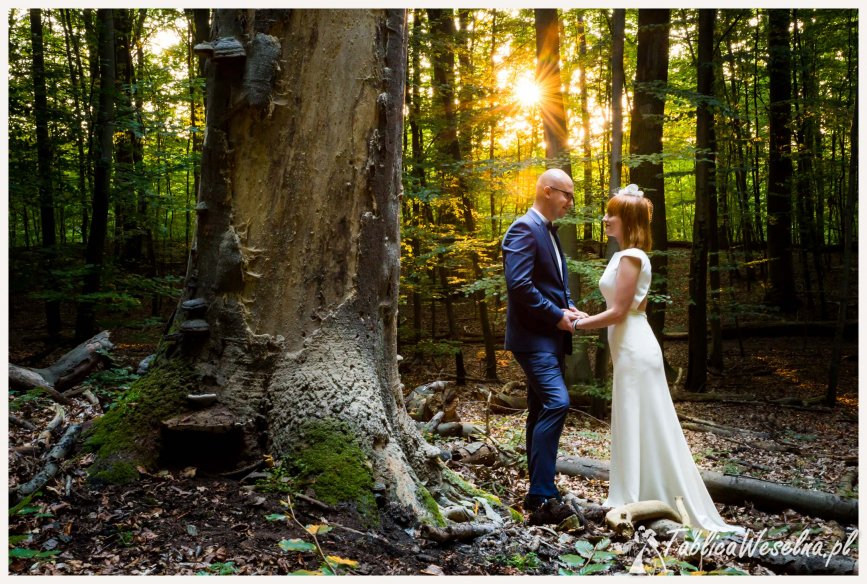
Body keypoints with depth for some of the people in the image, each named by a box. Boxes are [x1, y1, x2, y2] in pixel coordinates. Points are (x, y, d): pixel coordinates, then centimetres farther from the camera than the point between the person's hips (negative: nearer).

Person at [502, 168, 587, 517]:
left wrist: (569, 308, 5)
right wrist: (557, 316, -16)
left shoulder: (549, 231, 18)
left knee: (542, 409, 12)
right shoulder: (524, 229, -13)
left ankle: (541, 489, 20)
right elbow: (519, 285, -23)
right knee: (556, 403, -18)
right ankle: (540, 494, -13)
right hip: (533, 336, -10)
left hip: (551, 336, 10)